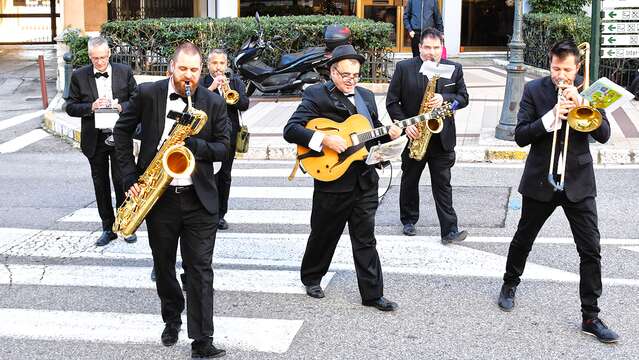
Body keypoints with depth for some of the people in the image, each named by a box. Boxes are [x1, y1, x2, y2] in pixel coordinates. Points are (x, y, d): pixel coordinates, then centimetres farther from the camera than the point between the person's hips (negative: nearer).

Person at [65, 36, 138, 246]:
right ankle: (108, 228, 19)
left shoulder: (124, 72, 0)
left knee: (122, 181, 0)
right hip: (94, 139, 2)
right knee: (101, 184, 9)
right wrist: (91, 107, -17)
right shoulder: (79, 76, 1)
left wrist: (121, 106, -17)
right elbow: (70, 107, 1)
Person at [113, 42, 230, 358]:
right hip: (158, 196, 1)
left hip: (199, 198, -1)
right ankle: (172, 319, 38)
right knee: (163, 265, 15)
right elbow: (122, 130, 6)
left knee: (200, 270, -3)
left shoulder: (214, 103, -2)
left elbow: (223, 147, -1)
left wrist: (192, 144, -20)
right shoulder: (147, 94, -2)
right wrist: (130, 176, -2)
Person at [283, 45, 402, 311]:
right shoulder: (316, 95, -7)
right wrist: (324, 140, -24)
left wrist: (389, 134, -1)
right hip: (332, 179, -4)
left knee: (365, 239, 7)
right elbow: (290, 130, -16)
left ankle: (372, 294, 11)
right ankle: (311, 277, 35)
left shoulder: (366, 96, 13)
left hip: (364, 179, 4)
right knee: (324, 235, 12)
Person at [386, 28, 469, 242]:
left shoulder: (454, 69, 2)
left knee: (443, 184, 0)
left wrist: (444, 99, -16)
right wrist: (405, 124, -15)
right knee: (409, 181, 15)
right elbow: (392, 101, -3)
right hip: (414, 135, 0)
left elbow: (463, 98, 4)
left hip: (442, 137, 0)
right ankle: (409, 220, 32)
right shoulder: (404, 68, -4)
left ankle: (449, 230, -2)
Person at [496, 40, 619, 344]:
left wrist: (580, 103, -20)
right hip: (541, 180, -1)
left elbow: (604, 134, -8)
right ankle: (510, 285, 41)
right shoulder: (534, 90, -5)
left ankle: (590, 317, 5)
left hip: (579, 181, 1)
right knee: (523, 239, 15)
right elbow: (520, 136, -10)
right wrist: (551, 117, -24)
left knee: (591, 250, -3)